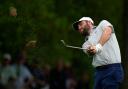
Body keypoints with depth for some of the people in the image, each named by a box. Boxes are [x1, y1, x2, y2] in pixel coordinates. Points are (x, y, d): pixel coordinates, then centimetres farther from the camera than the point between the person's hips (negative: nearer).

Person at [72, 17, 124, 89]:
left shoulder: (102, 24, 11)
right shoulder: (86, 43, 21)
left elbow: (108, 31, -11)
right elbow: (88, 51, -1)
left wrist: (98, 46, -27)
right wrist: (91, 50, -27)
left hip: (112, 69, -6)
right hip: (99, 71, 6)